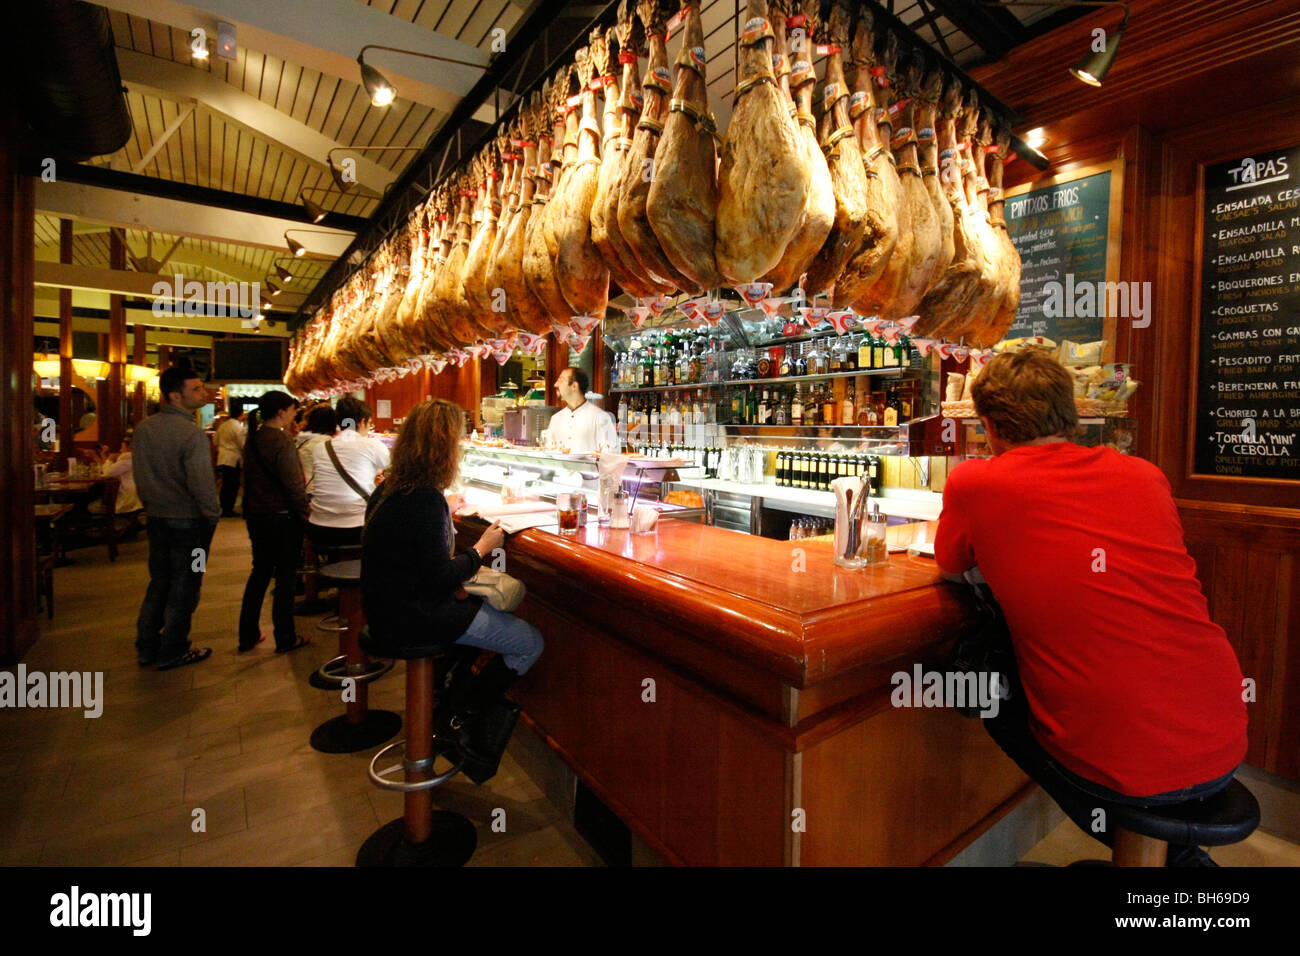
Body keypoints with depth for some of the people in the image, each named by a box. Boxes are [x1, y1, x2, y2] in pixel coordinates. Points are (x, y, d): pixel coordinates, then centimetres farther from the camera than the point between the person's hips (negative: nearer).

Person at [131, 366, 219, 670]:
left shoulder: (143, 428, 3)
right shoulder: (192, 434, -21)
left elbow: (138, 473, 10)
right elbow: (202, 483, -24)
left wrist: (151, 504, 21)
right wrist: (213, 514, -10)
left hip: (156, 517, 7)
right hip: (188, 520, -7)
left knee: (158, 582, 20)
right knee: (184, 587, 6)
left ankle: (146, 647, 29)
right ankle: (172, 653, 18)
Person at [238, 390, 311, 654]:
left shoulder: (252, 439, 6)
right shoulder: (281, 441, -18)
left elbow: (249, 478, 13)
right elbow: (293, 484, -21)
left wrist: (251, 509, 20)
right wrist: (304, 511, -10)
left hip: (256, 516, 8)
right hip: (282, 517, -8)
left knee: (260, 572, 18)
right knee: (285, 576, 3)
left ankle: (247, 636, 25)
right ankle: (285, 639, 13)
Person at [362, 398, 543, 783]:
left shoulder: (389, 488, 6)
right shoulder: (426, 499, -24)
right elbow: (439, 579, -23)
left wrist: (449, 517, 27)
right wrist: (482, 548, -9)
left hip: (388, 607, 10)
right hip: (411, 618, -10)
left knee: (491, 607, 27)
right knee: (531, 642, -7)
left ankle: (449, 703, 23)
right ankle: (459, 716, 11)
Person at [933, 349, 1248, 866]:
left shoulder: (975, 482, -12)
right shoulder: (1144, 474, 3)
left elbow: (951, 564, 9)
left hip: (1122, 766, -5)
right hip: (1224, 747, 6)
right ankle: (1180, 848, 35)